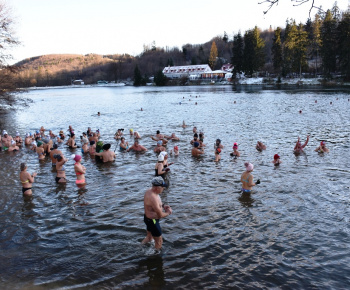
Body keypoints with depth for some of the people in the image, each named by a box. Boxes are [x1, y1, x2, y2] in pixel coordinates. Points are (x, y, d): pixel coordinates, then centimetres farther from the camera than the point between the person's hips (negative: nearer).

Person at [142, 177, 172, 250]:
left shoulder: (150, 191, -5)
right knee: (159, 241, 10)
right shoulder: (153, 198, -36)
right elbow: (160, 215, -30)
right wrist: (168, 212, -11)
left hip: (148, 218, 10)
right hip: (152, 221, -10)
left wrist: (163, 206, 2)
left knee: (149, 237, 31)